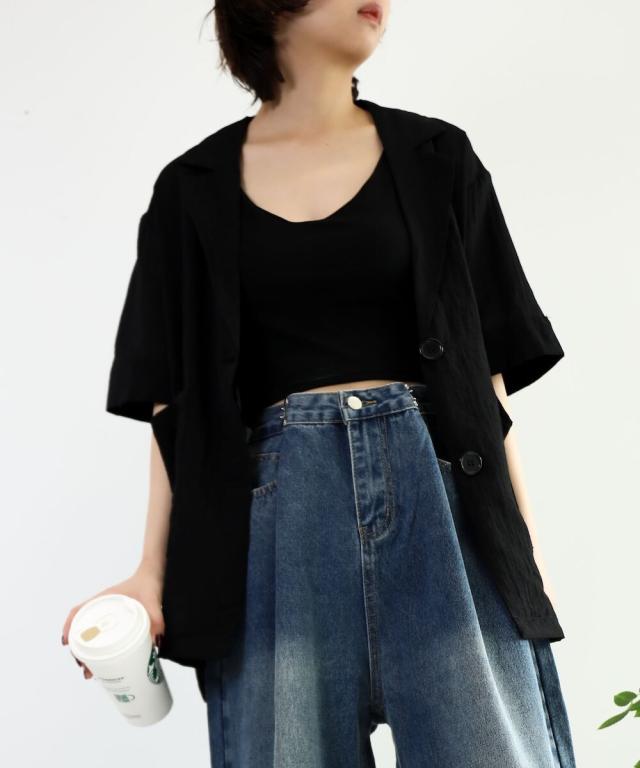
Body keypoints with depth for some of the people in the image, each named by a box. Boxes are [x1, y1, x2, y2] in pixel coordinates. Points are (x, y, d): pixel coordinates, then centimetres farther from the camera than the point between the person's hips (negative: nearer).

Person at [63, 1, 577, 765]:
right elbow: (177, 401, 6)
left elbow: (487, 371, 8)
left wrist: (526, 546, 2)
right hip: (281, 510, 0)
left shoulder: (433, 158, 10)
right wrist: (152, 573, -2)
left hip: (434, 497, 1)